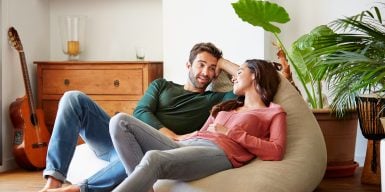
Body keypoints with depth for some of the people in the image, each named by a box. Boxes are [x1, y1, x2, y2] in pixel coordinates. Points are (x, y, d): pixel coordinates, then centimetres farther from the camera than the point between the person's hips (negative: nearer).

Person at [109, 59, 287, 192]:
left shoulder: (274, 112, 18)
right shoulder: (225, 106, 38)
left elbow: (276, 152, 0)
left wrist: (232, 132, -1)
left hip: (219, 152, -7)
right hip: (185, 146, 7)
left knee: (154, 158, -37)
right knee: (121, 122, -14)